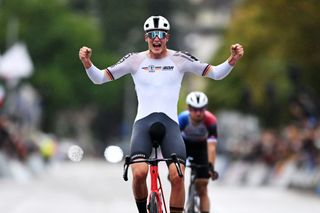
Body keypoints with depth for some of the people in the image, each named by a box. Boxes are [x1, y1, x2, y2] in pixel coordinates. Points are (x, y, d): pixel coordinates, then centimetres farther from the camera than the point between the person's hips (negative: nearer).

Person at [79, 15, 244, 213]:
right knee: (139, 173, -23)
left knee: (177, 176, -18)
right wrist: (87, 63, -12)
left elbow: (216, 73, 6)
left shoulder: (179, 60, 6)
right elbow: (99, 78, 8)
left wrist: (232, 60, -12)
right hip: (143, 122, 0)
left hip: (170, 123, 0)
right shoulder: (135, 60, 6)